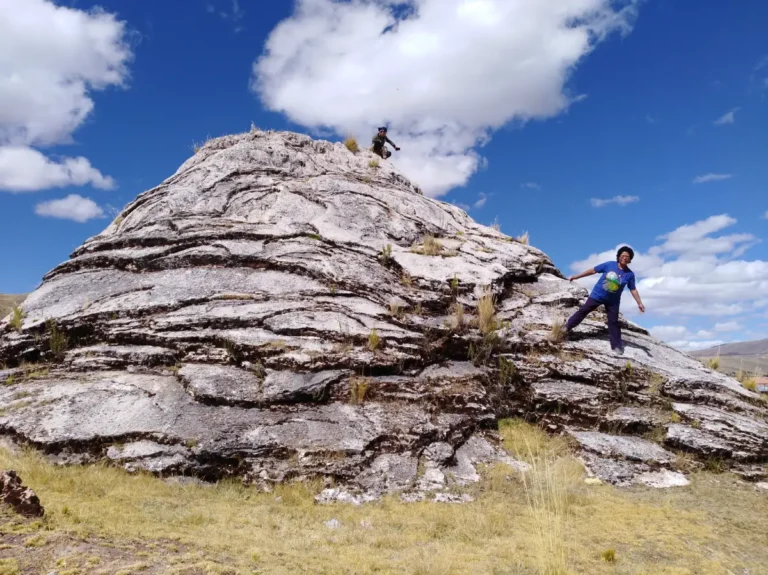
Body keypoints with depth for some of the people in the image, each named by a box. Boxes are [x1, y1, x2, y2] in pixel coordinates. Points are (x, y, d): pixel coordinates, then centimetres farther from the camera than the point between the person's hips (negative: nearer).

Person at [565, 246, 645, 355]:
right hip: (597, 295, -1)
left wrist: (639, 303, -3)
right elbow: (593, 270, -6)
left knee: (613, 322, 2)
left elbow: (633, 289, 1)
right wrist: (576, 276, -3)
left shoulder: (630, 274, -8)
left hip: (613, 301, 1)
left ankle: (617, 346, 9)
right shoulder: (609, 265, -12)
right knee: (583, 311, 5)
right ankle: (567, 328, 19)